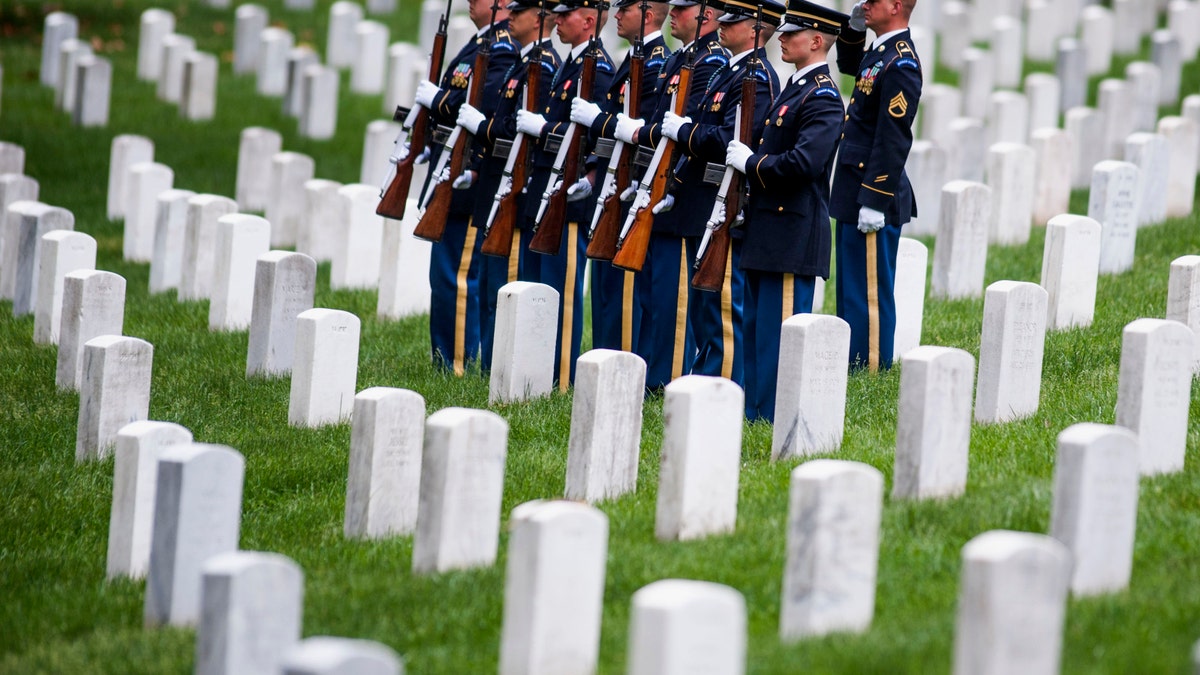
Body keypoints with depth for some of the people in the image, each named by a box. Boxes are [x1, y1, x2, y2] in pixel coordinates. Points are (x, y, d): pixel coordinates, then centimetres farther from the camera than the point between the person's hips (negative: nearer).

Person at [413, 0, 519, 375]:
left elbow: (483, 103, -28)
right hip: (455, 180, 11)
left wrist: (435, 97, -15)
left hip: (469, 182, -11)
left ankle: (460, 365, -2)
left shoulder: (503, 48, -15)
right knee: (446, 272, 14)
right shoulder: (482, 42, 17)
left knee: (457, 275, -7)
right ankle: (446, 361, 20)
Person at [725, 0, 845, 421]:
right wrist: (745, 158, 9)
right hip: (768, 231, 10)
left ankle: (779, 418, -2)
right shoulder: (794, 88, 17)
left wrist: (751, 162, -16)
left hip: (794, 235, -10)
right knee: (756, 327, 14)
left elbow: (802, 163, -26)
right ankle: (756, 412, 20)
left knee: (780, 330, -6)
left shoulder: (822, 98, -14)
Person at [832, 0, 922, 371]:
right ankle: (855, 364, 23)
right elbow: (848, 65, 36)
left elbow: (893, 141, -22)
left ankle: (871, 366, 2)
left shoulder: (900, 63, -18)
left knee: (869, 291, -3)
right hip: (855, 193, 10)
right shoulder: (880, 52, 10)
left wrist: (874, 202, -23)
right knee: (852, 289, 16)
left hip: (874, 194, -10)